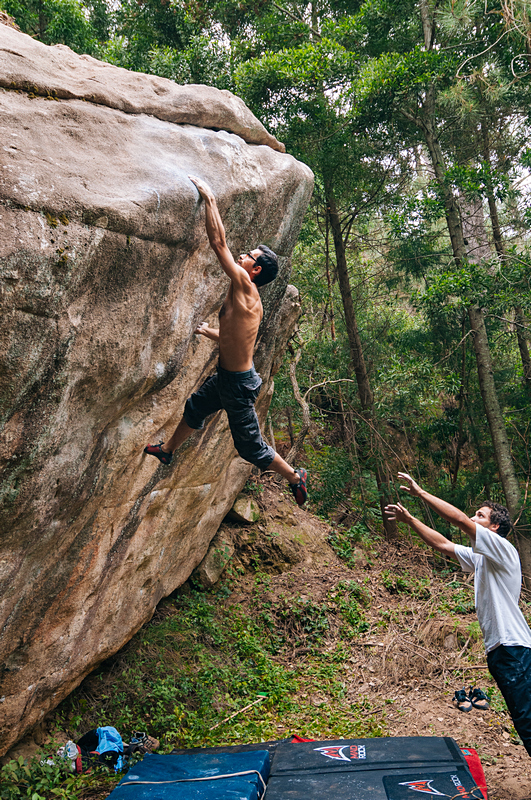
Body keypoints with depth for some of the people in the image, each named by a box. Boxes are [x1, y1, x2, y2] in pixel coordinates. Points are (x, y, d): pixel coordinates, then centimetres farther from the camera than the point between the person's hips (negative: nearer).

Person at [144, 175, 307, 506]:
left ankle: (295, 477, 21)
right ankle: (167, 451, 49)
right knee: (195, 408, 26)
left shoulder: (244, 285, -20)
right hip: (227, 375, 10)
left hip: (238, 383, -10)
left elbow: (219, 241, -22)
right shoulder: (253, 302, 6)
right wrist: (208, 332, 29)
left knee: (250, 445, 3)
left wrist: (210, 198, -13)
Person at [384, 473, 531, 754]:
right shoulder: (480, 558, 17)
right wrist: (409, 519, 16)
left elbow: (460, 519, -18)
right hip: (498, 648, 10)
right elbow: (443, 544, 21)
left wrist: (419, 492, -15)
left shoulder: (502, 549, -9)